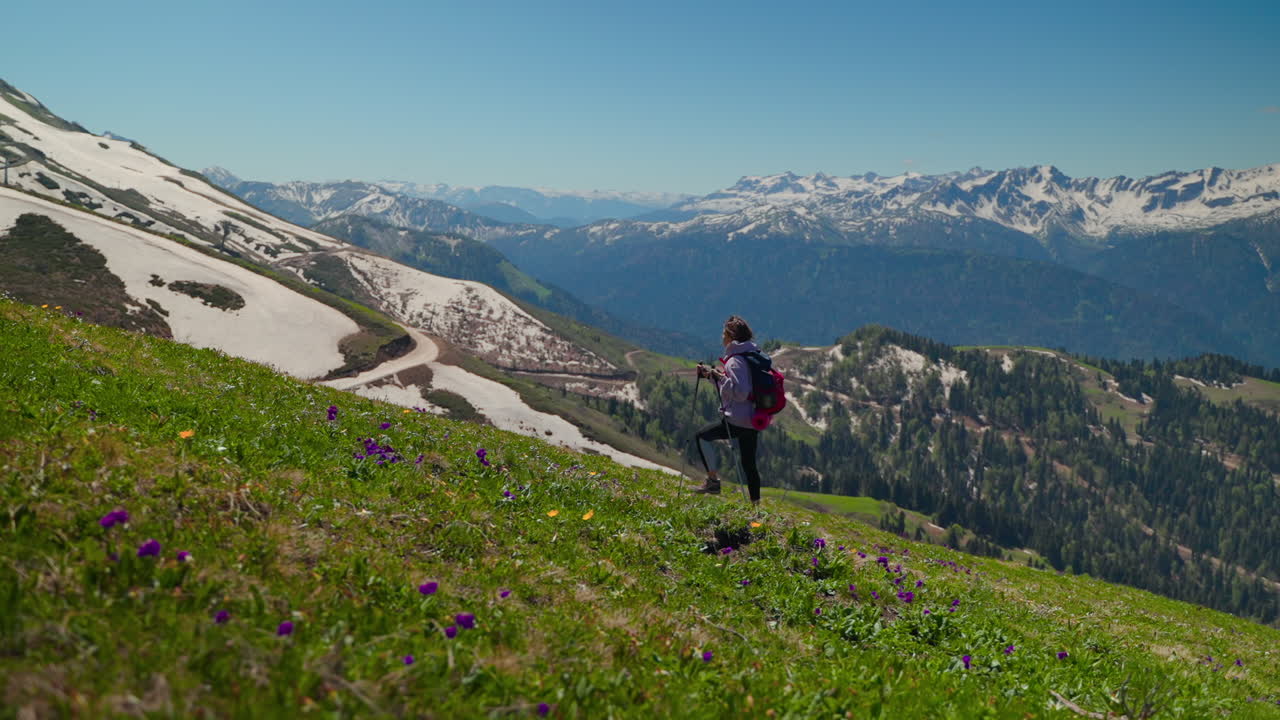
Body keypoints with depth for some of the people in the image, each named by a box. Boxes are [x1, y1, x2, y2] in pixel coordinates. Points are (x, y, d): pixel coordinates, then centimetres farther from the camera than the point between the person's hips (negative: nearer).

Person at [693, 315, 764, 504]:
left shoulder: (735, 361, -16)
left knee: (703, 436, 5)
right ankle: (756, 503, 18)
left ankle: (713, 480, 6)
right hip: (754, 420, 9)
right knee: (749, 464, 14)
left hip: (738, 421, -9)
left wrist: (720, 376, -17)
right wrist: (711, 374, 20)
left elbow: (739, 392, -24)